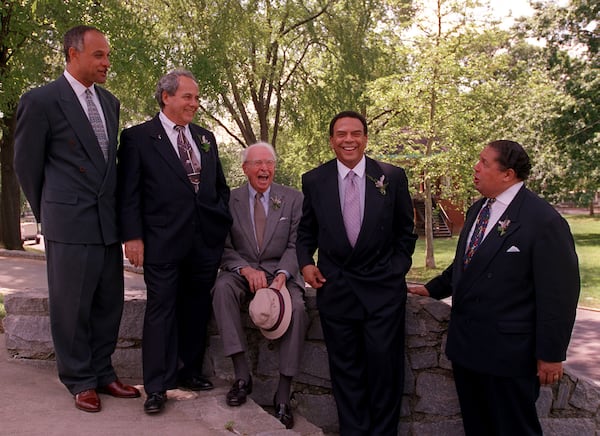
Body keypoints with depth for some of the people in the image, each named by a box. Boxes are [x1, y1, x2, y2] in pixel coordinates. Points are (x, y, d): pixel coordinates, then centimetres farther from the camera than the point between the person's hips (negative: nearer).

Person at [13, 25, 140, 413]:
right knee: (72, 305, 5)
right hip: (69, 222, -6)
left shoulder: (110, 102, 12)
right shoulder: (41, 101, -7)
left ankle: (103, 373, 27)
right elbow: (27, 164, 0)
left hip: (108, 220, 6)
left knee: (109, 303, 12)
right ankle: (80, 381, 21)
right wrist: (48, 214, 8)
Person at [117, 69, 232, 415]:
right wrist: (133, 236, -10)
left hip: (206, 241, 5)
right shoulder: (138, 137, 0)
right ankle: (157, 386, 10)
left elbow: (221, 187, 20)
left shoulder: (206, 138, 15)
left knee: (197, 310, 12)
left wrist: (223, 222, 11)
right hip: (163, 243, -5)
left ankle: (189, 372, 27)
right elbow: (129, 193, -4)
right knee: (161, 310, 1)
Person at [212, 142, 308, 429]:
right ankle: (242, 375, -26)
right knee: (223, 288, -33)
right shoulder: (229, 200, 5)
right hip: (242, 270, 1)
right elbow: (224, 247, 0)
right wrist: (245, 269, -20)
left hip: (280, 271, 0)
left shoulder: (294, 199, 5)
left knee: (297, 307, -30)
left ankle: (283, 395, -20)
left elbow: (296, 245, -1)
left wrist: (282, 273, -21)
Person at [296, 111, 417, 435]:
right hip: (334, 289, 1)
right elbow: (306, 232, 13)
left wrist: (398, 269, 1)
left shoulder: (393, 177, -1)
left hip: (383, 290, -1)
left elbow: (405, 231, 8)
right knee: (346, 369, 12)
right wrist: (306, 262, -3)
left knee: (384, 366, 3)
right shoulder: (314, 181, 1)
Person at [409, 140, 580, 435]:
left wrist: (551, 354, -14)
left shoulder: (544, 221, -18)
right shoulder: (477, 210, 8)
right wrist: (433, 289, 21)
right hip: (466, 344, 8)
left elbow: (559, 293, -16)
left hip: (508, 352, -8)